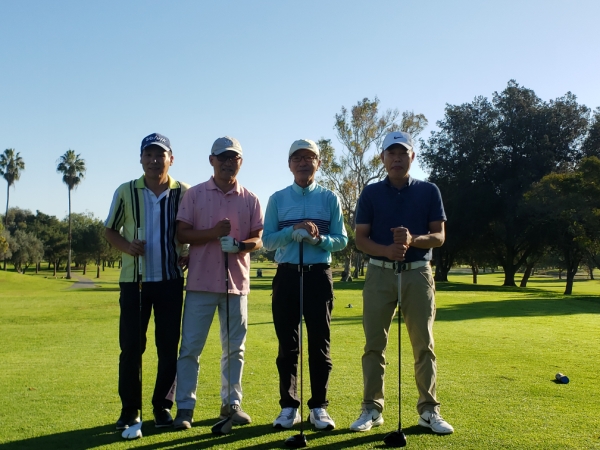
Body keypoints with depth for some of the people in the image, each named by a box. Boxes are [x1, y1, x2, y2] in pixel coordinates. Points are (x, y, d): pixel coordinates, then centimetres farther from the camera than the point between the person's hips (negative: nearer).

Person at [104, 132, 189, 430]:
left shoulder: (184, 193, 0)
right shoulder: (126, 192, 1)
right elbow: (110, 230, 9)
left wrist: (189, 255, -7)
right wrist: (127, 247, -11)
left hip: (170, 280, 0)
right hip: (134, 279, 0)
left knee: (169, 345, 4)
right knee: (131, 346, 3)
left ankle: (162, 406, 17)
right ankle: (130, 409, 15)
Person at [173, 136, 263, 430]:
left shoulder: (250, 199, 7)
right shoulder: (194, 194, 3)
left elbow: (259, 239, 5)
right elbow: (181, 234, -2)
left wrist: (242, 245, -17)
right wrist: (212, 233, -18)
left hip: (237, 282, 2)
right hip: (201, 282, -2)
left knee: (235, 348, 9)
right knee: (190, 346, 0)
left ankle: (231, 403, 21)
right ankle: (184, 407, 8)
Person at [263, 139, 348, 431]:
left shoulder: (330, 198, 6)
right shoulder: (277, 199, 7)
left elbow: (341, 240, 2)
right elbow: (268, 240, 1)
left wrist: (319, 238, -18)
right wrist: (293, 231, -16)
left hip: (319, 275, 0)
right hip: (287, 275, 1)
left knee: (320, 343, 2)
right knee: (287, 344, 4)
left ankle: (319, 407, 10)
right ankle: (288, 406, 13)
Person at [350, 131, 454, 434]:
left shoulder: (429, 191, 5)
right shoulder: (370, 193, 5)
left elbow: (439, 236, 1)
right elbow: (360, 238, 1)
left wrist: (413, 240, -19)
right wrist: (386, 250, -19)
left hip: (418, 273, 0)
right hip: (380, 273, 0)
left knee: (424, 345, 2)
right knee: (374, 344, 2)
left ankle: (428, 410, 11)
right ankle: (372, 409, 12)